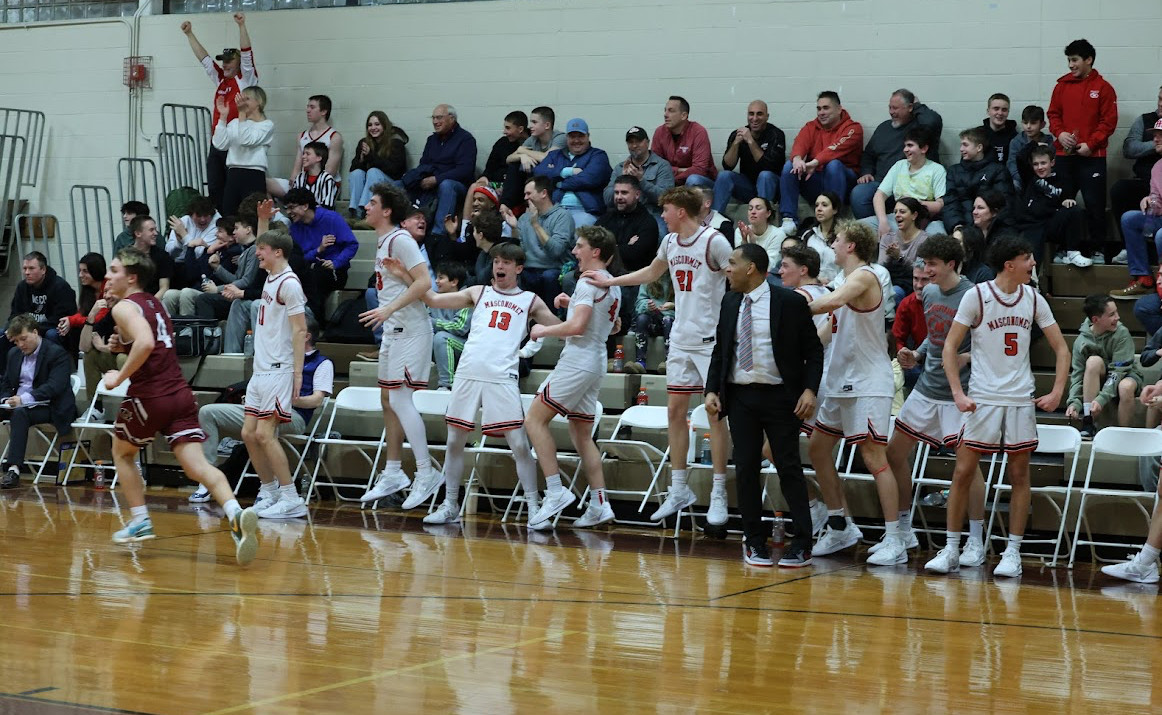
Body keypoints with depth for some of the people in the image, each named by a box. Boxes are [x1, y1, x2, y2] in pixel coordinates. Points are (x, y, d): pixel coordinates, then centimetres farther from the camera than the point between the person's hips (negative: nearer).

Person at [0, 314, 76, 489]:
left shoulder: (57, 354, -8)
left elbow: (55, 386, -20)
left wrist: (24, 399, -31)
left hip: (48, 408, -7)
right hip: (18, 405, 7)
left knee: (19, 413, -36)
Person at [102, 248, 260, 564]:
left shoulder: (124, 307, -7)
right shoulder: (154, 304, 20)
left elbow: (145, 343, -26)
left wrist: (120, 377, -16)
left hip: (149, 396, -6)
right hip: (180, 393, 6)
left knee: (122, 452, 21)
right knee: (197, 465, -7)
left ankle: (140, 521, 19)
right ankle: (236, 513, -30)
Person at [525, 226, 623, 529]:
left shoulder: (589, 281, -12)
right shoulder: (612, 285, 17)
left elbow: (577, 326, -22)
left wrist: (543, 331, -8)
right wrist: (572, 304, 19)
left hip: (578, 360, -10)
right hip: (596, 363, 10)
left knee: (535, 420, -8)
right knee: (581, 434, 13)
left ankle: (556, 490, -15)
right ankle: (599, 504, 8)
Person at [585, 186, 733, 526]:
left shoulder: (713, 240, -11)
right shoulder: (670, 242, 12)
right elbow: (651, 272, 30)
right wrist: (609, 281, 32)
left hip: (711, 339, -7)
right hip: (681, 339, 7)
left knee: (715, 411, -5)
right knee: (675, 411, 7)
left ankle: (718, 495, 0)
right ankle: (678, 490, 15)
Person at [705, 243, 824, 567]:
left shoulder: (790, 302, -5)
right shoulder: (730, 304, 10)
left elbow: (813, 349, -3)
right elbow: (720, 350, 14)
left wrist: (809, 389, -14)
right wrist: (712, 390, 2)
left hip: (780, 397, -5)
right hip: (740, 397, 5)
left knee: (789, 468, -3)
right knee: (746, 469, 4)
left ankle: (802, 544, 1)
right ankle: (755, 542, 13)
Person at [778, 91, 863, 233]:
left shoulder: (852, 128, -2)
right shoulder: (811, 127, 14)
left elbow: (837, 148, -21)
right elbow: (800, 143, -7)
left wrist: (815, 162, -36)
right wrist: (797, 158, -32)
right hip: (813, 181, 4)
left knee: (834, 165, -33)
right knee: (789, 166, -18)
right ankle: (789, 219, -24)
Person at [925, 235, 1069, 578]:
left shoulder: (1034, 299, 4)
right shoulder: (977, 296, -6)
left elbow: (1061, 348, 9)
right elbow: (950, 347, -5)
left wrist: (1057, 391, -3)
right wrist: (958, 393, -14)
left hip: (1021, 400, 3)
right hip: (983, 398, -3)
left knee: (1019, 475, 3)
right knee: (963, 472, -3)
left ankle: (1013, 553, 10)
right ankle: (951, 550, 5)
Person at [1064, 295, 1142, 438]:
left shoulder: (1121, 333, -19)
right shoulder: (1081, 341, -12)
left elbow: (1119, 371, -23)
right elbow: (1077, 374, -9)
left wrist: (1102, 399, -34)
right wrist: (1074, 402, -26)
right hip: (1098, 382, 2)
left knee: (1126, 387, -39)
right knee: (1094, 361, -31)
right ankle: (1088, 424, -29)